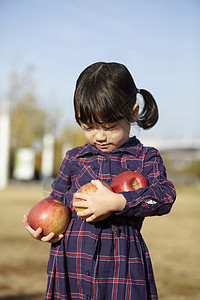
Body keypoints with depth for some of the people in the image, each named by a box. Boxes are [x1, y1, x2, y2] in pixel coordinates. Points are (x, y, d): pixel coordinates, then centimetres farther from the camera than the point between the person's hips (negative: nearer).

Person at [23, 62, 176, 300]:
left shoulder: (146, 158, 2)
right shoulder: (74, 158, 11)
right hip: (72, 261, 2)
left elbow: (165, 195, -13)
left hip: (121, 264, -2)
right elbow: (55, 202, 20)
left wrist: (116, 202, -24)